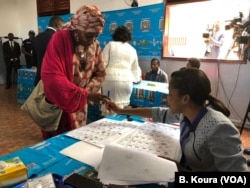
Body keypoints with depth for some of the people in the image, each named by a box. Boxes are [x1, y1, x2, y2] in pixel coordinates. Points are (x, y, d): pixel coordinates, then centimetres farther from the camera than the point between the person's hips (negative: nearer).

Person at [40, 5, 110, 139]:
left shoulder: (95, 45, -3)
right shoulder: (60, 39, -20)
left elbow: (100, 74, 4)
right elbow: (52, 78, -29)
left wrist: (88, 91, -14)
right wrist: (85, 94, -32)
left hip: (80, 105, 5)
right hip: (58, 105, -4)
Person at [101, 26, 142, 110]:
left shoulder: (110, 44, 7)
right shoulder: (132, 50, 17)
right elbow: (135, 68, 27)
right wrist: (137, 78, 45)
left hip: (110, 78, -3)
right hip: (126, 80, 3)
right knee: (121, 107, 9)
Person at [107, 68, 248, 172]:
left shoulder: (218, 128, -32)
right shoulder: (187, 112, -8)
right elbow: (160, 114, 7)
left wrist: (183, 171, -30)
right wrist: (122, 111, 14)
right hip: (186, 166, 6)